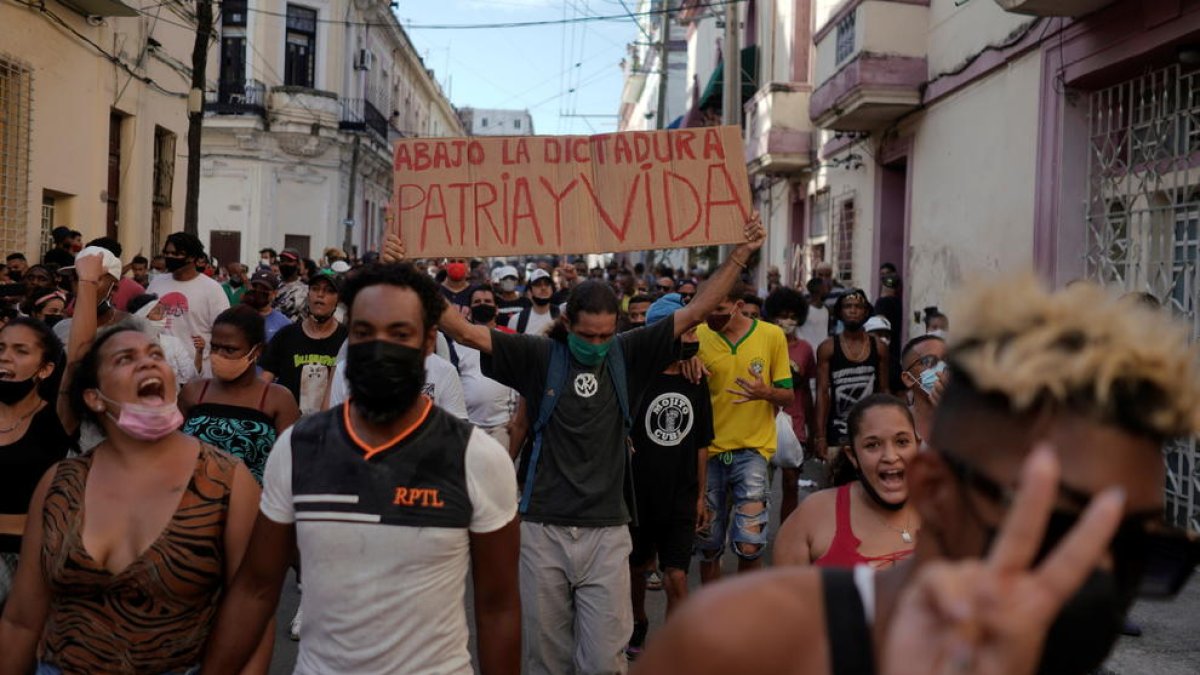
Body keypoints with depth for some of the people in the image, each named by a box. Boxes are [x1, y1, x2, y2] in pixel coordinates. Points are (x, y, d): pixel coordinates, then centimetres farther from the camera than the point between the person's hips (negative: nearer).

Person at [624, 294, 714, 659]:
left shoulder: (697, 384, 1)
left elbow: (701, 443, 9)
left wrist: (700, 493, 10)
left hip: (681, 499, 2)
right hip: (639, 496, -2)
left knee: (676, 578, -4)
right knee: (637, 568, 19)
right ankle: (638, 623, 46)